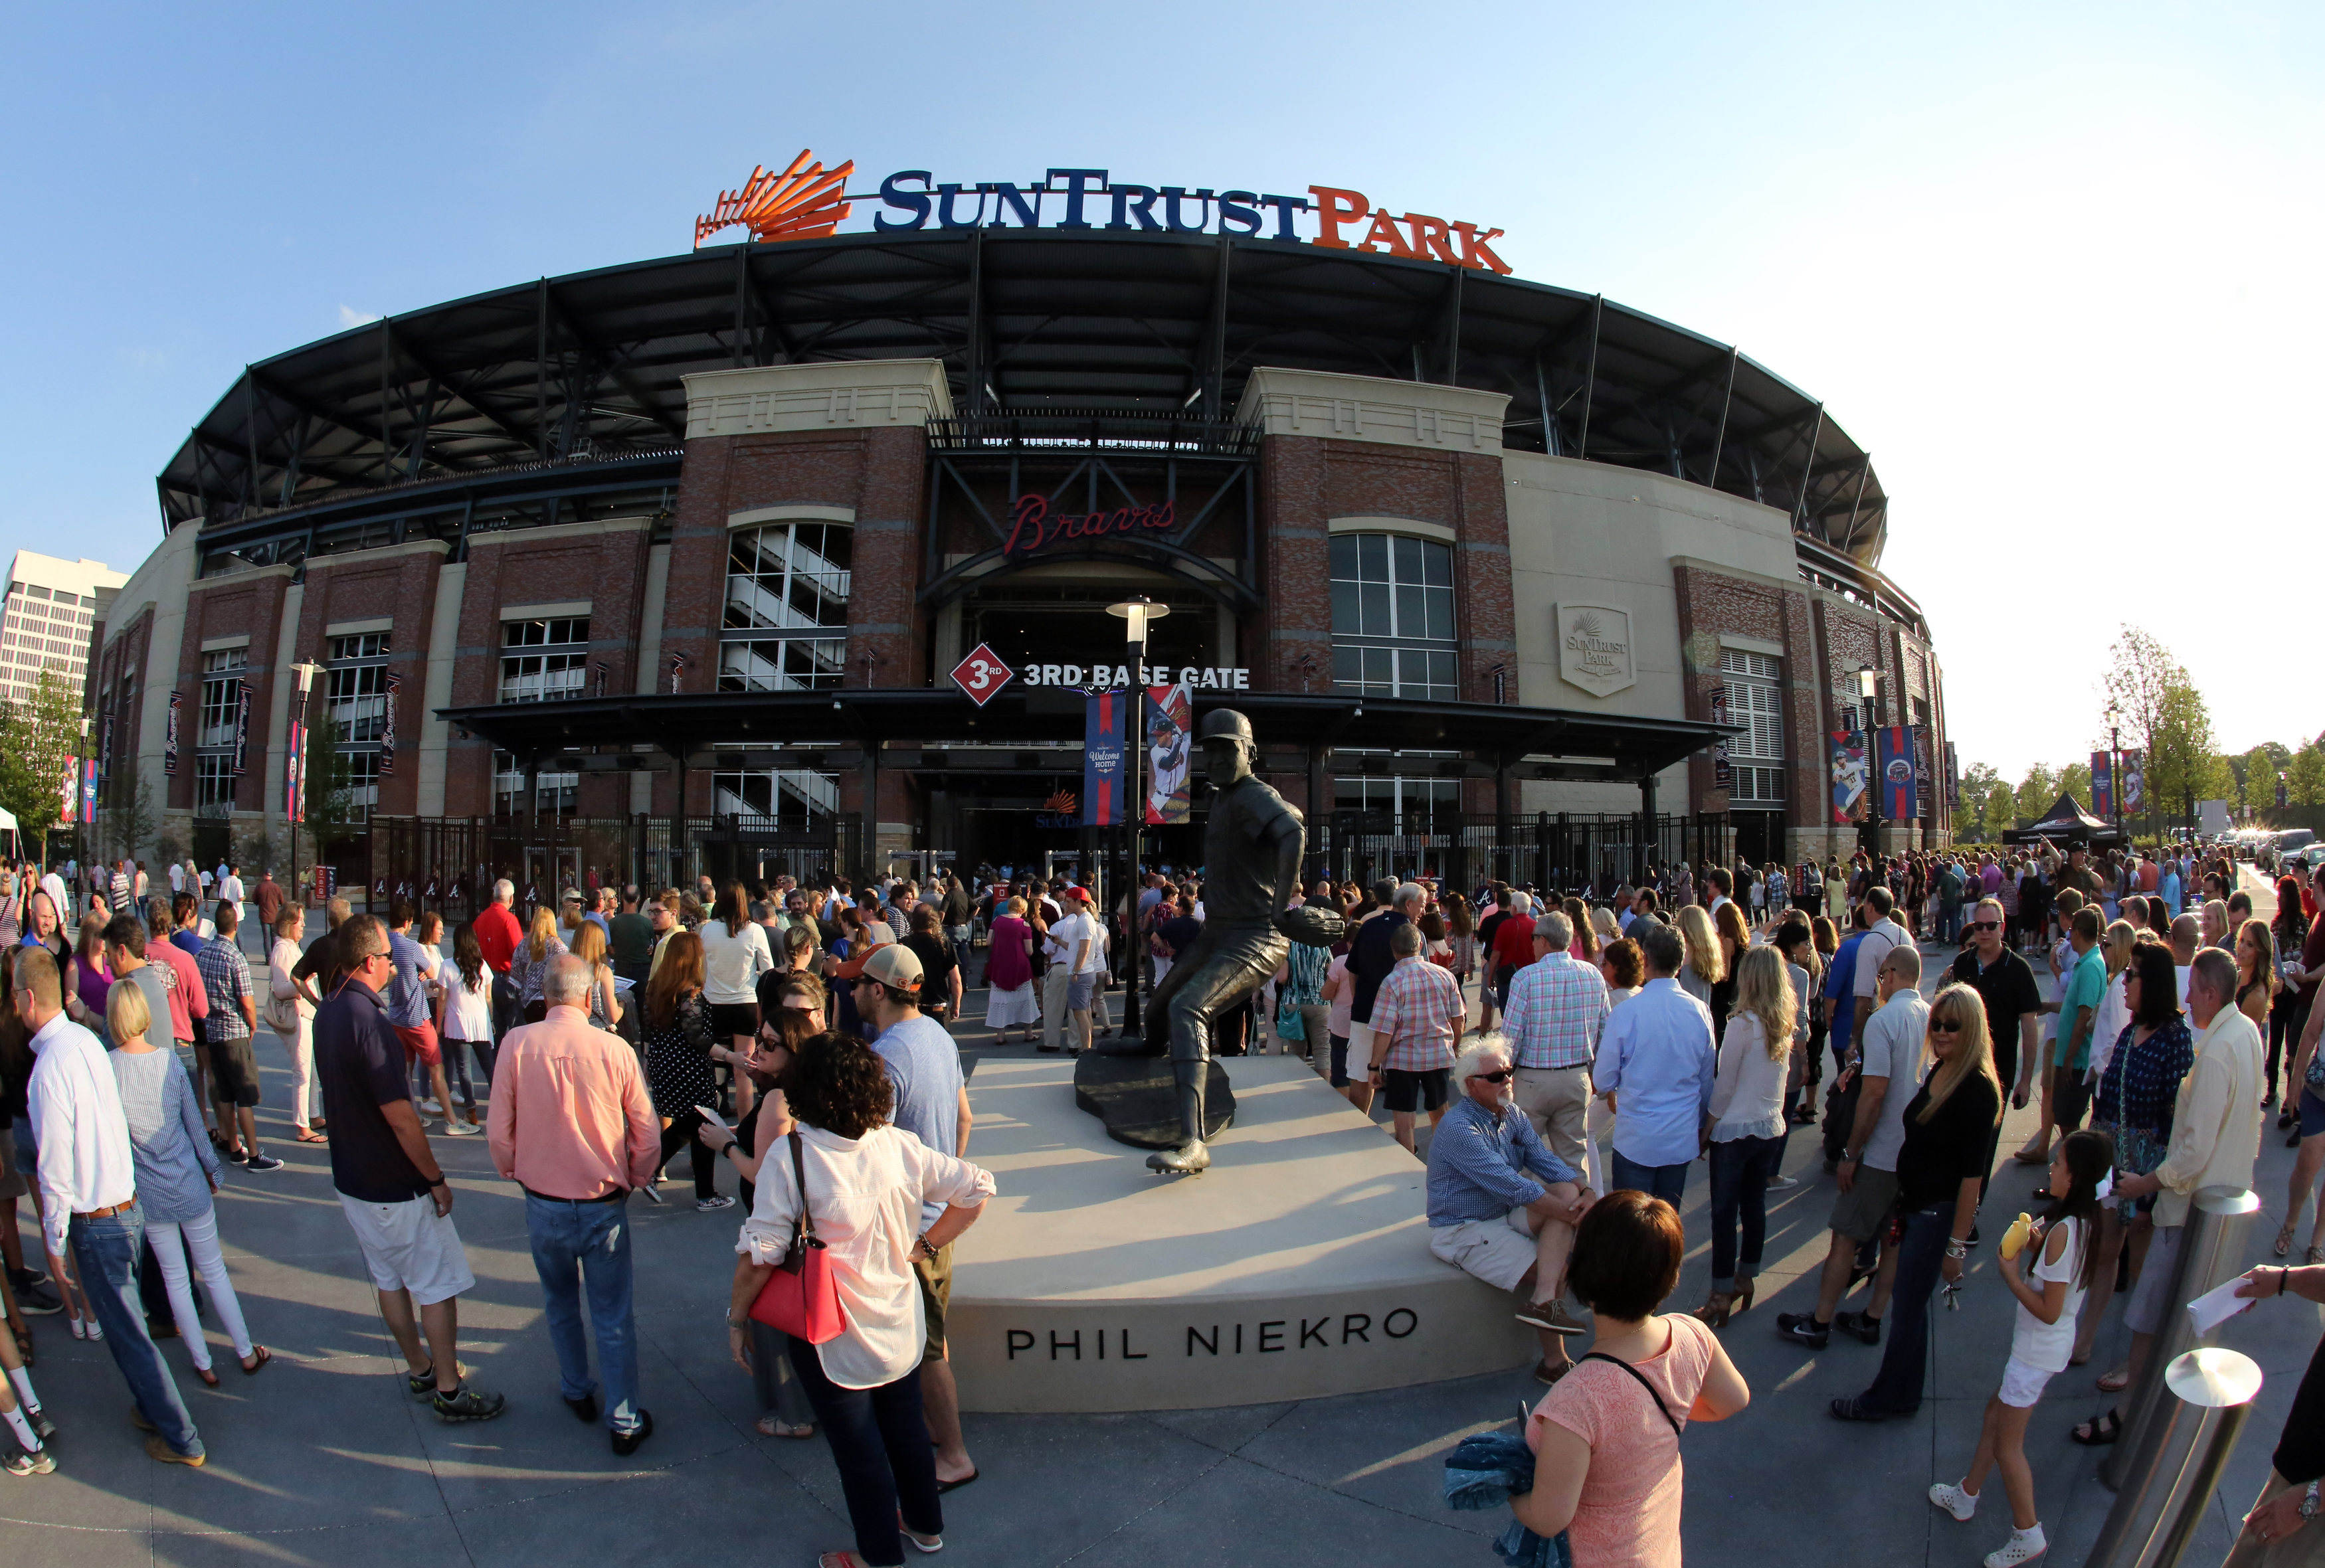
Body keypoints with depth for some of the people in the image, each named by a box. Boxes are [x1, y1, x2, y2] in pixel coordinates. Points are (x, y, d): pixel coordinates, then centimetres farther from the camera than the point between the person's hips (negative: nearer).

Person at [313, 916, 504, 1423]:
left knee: (389, 1280, 20)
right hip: (396, 1187, -9)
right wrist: (436, 1180, -16)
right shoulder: (367, 1021, -28)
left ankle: (420, 1371, 35)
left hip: (351, 1177, 9)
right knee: (438, 1286, 5)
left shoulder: (327, 1013, 0)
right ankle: (449, 1391, 15)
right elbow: (401, 1119, -25)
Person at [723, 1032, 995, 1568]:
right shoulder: (900, 1146, -10)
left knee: (856, 1444, 15)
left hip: (832, 1335, -4)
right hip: (899, 1321, 4)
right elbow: (976, 1187, -6)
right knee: (906, 1425, 24)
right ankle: (926, 1524, 44)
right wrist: (925, 1245, 3)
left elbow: (761, 1251, -21)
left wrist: (737, 1317, -5)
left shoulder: (790, 1157, -22)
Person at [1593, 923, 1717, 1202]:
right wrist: (1701, 1125, 24)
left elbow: (1604, 1081, -8)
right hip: (1683, 1139, 4)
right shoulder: (1700, 1012, -6)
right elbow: (1708, 1078, 8)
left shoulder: (1625, 1013, -18)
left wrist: (1608, 1094, 16)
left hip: (1636, 1138, -4)